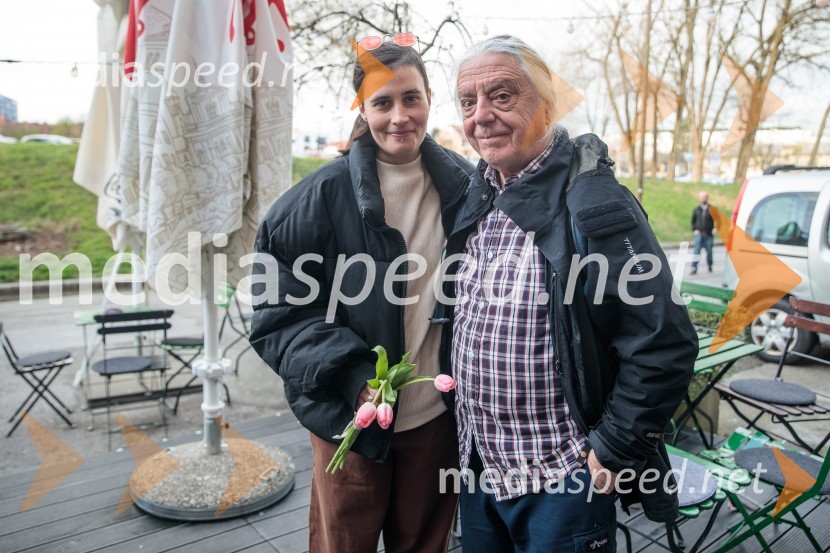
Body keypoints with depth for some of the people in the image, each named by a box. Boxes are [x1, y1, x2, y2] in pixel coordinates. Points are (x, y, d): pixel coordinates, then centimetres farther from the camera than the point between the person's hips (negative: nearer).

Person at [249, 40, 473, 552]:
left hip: (439, 414, 3)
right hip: (351, 414, -2)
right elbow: (282, 311, -9)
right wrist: (353, 376, -21)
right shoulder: (325, 195, -11)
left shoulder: (467, 186, -1)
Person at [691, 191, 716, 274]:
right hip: (699, 234, 0)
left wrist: (715, 228, -4)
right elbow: (693, 221, 14)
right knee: (697, 251, -11)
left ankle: (710, 266, 26)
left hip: (709, 234, 0)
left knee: (709, 251, 6)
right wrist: (694, 229, 0)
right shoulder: (696, 209, 9)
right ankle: (694, 268, -12)